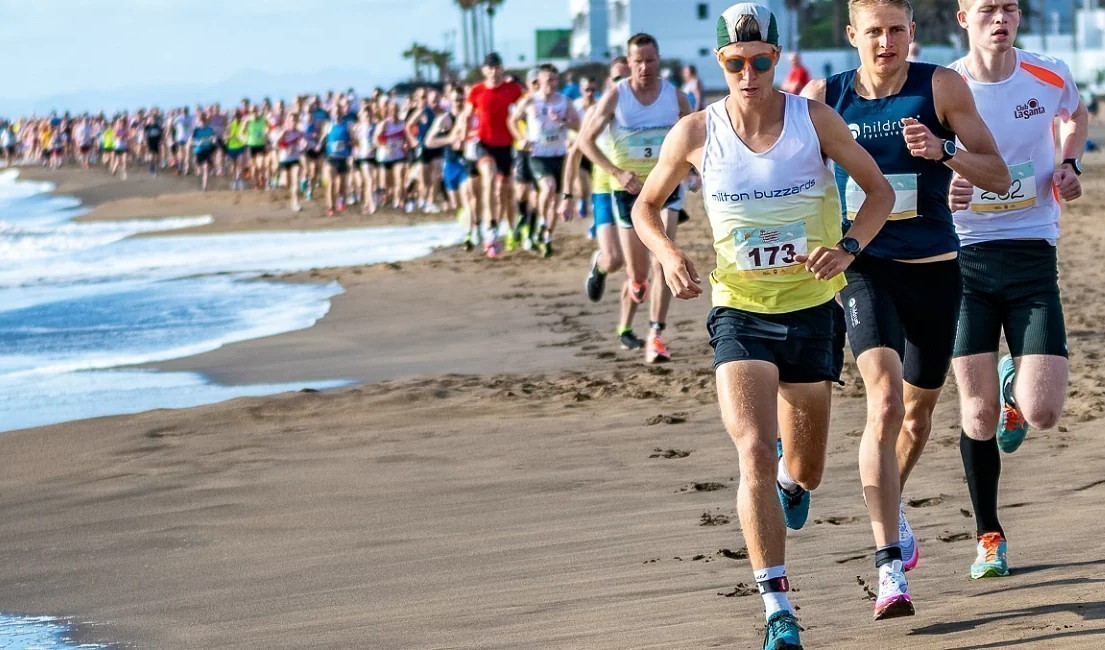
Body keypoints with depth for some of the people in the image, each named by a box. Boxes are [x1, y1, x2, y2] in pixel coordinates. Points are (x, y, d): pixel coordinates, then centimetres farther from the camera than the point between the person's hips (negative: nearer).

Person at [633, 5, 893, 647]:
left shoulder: (814, 119, -8)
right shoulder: (697, 132, -7)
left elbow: (880, 190, 1)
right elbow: (646, 205, 8)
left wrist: (848, 247, -18)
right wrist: (669, 254, -12)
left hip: (812, 310, 1)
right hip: (740, 312, -1)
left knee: (805, 472, 13)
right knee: (754, 453, -20)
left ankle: (790, 476, 54)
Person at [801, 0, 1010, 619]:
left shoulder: (942, 86, -6)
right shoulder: (824, 97, -2)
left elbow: (999, 177, -8)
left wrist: (943, 150, -25)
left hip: (934, 268, 1)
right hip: (865, 267, -1)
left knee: (918, 411, 16)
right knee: (885, 400, -21)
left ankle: (891, 505, 49)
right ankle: (891, 565, -23)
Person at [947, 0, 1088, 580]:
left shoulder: (1050, 77, 0)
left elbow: (1076, 116, 25)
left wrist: (1069, 164, 6)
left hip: (1032, 255, 1)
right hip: (962, 257, -1)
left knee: (1041, 413, -9)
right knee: (978, 415, -3)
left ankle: (1014, 386, 29)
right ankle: (988, 537, 17)